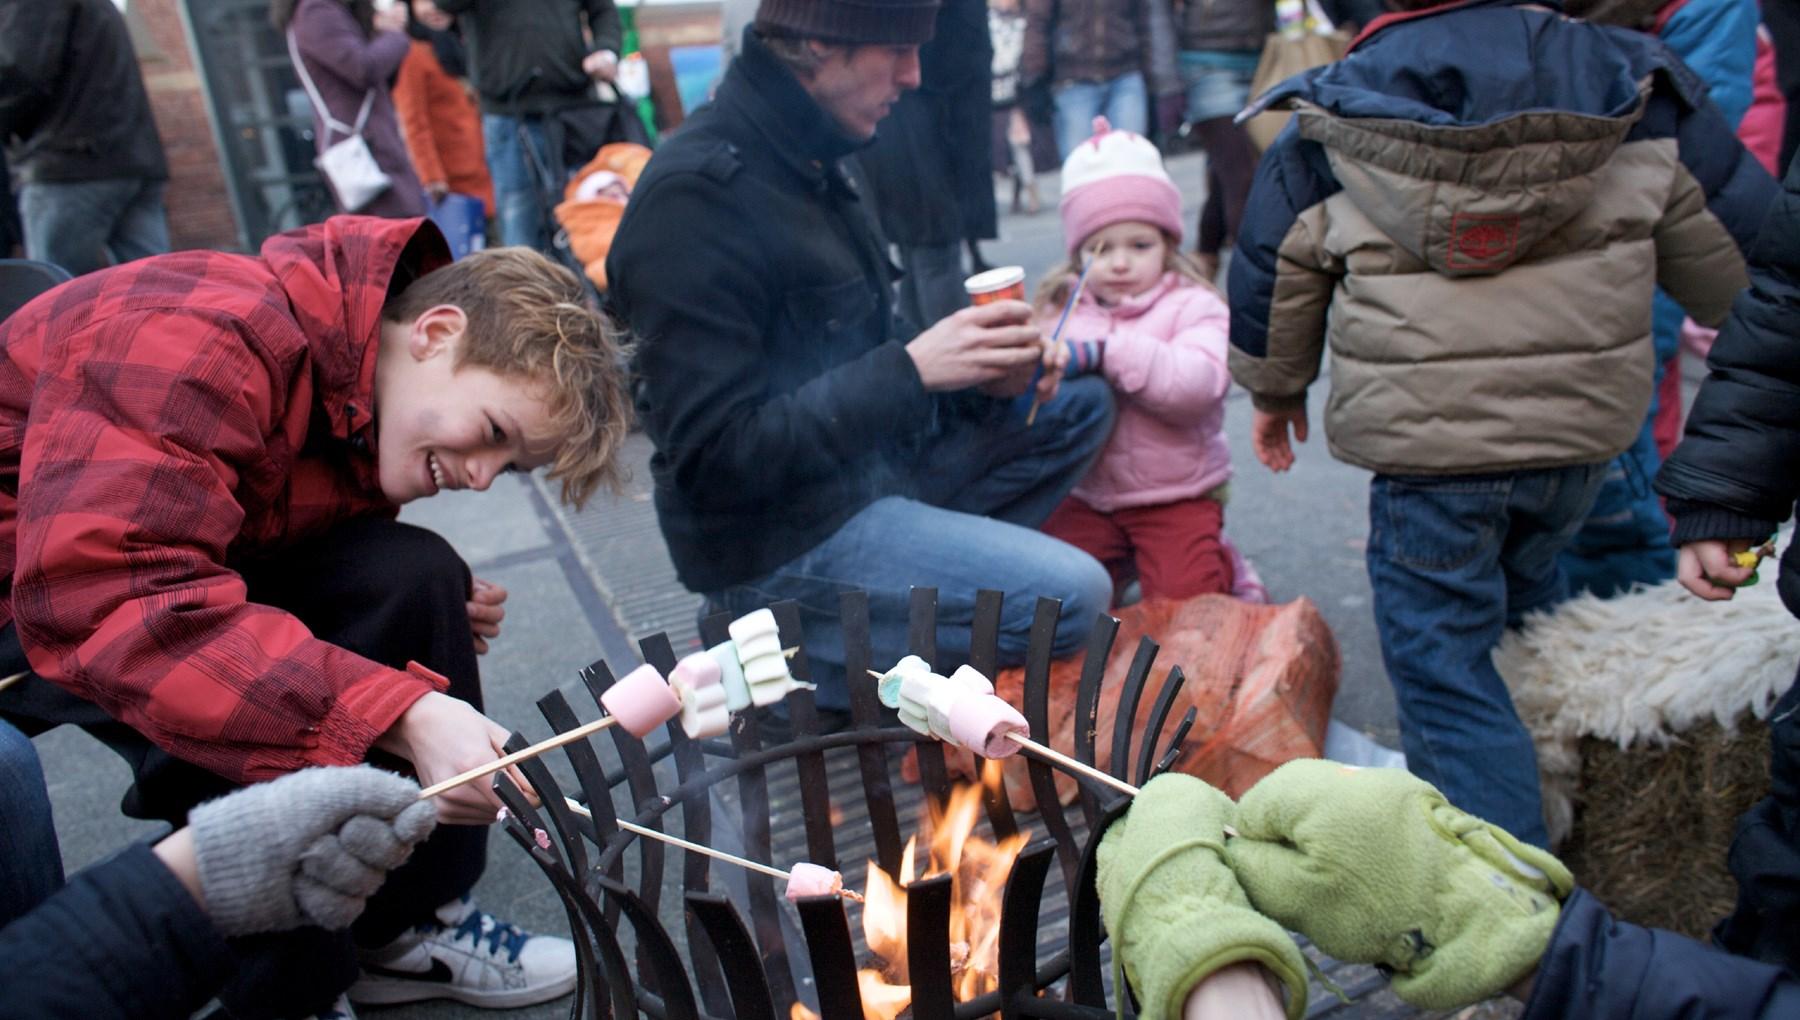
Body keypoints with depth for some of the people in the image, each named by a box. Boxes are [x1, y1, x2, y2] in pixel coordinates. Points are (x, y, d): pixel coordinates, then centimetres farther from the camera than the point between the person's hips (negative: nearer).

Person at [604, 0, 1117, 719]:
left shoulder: (803, 164, 6)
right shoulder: (696, 198, -22)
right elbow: (716, 459, -25)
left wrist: (985, 373, -5)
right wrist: (914, 369, -24)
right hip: (772, 543, -9)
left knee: (1081, 407, 10)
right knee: (1072, 597, -18)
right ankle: (797, 661, -3)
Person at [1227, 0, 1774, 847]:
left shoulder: (1332, 119, -4)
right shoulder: (1628, 81, 1)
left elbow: (1274, 270, 7)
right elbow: (1724, 239, 7)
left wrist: (1274, 389, 24)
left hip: (1422, 437, -4)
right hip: (1587, 423, 5)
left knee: (1441, 657, 5)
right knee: (1526, 593, 29)